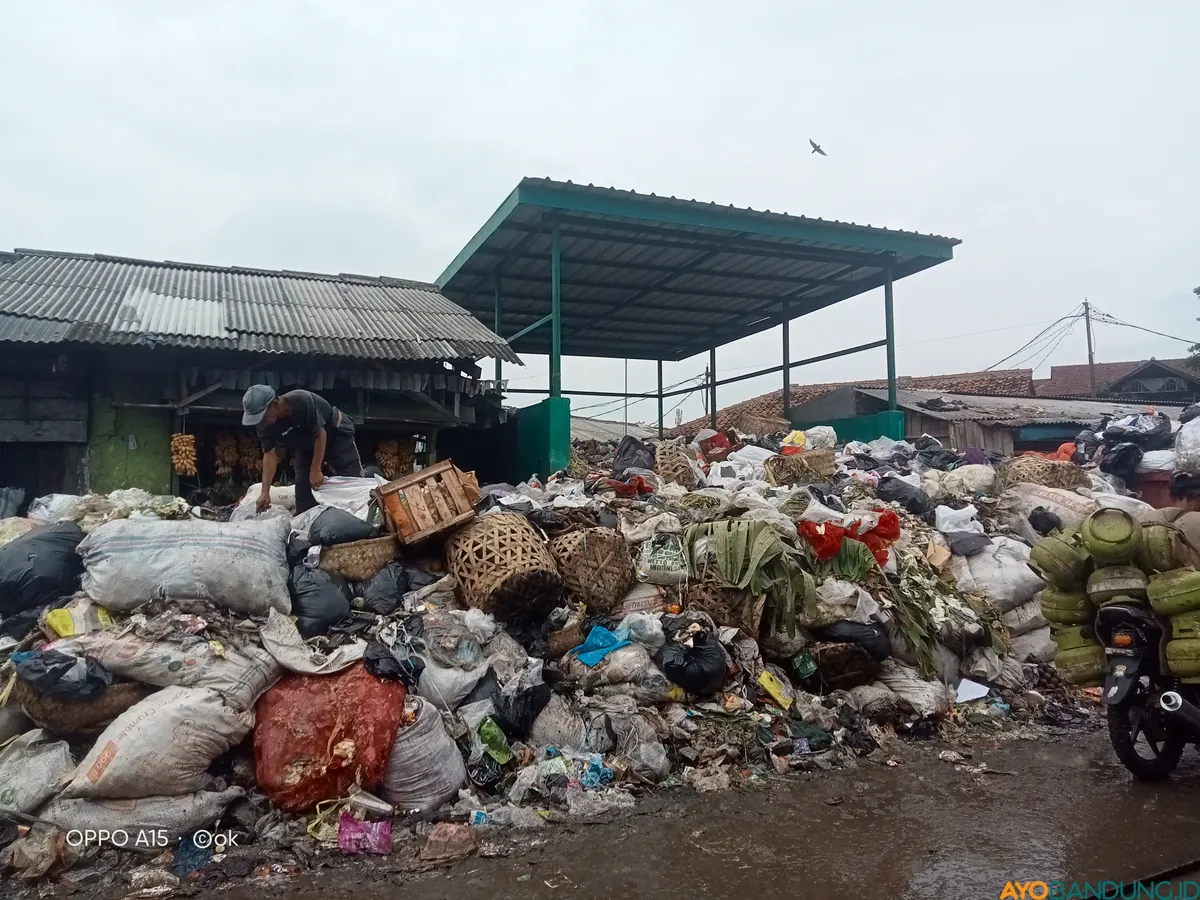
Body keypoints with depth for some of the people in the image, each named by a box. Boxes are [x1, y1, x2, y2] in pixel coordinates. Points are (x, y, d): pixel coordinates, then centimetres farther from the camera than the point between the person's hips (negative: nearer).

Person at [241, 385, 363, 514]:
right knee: (303, 487, -4)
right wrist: (265, 492, -24)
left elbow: (320, 434, -30)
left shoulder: (302, 401, -38)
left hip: (336, 434, -5)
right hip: (306, 446, 6)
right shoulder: (264, 425, -19)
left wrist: (315, 470, -28)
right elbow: (269, 453, -16)